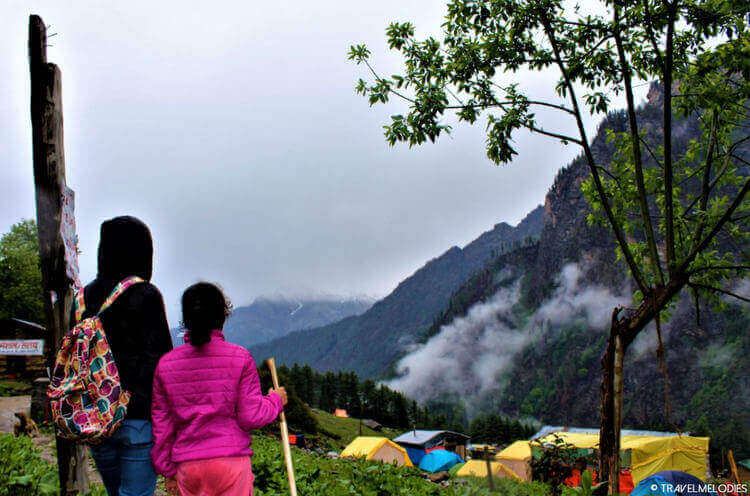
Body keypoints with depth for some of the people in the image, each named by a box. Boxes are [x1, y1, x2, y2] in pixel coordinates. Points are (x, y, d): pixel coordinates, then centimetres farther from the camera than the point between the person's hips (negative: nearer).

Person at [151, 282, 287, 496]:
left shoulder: (165, 364, 2)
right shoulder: (240, 358, -7)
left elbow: (161, 423, 7)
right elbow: (251, 416, -6)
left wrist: (167, 470, 17)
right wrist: (275, 400, 14)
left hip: (186, 465, 3)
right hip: (231, 461, -3)